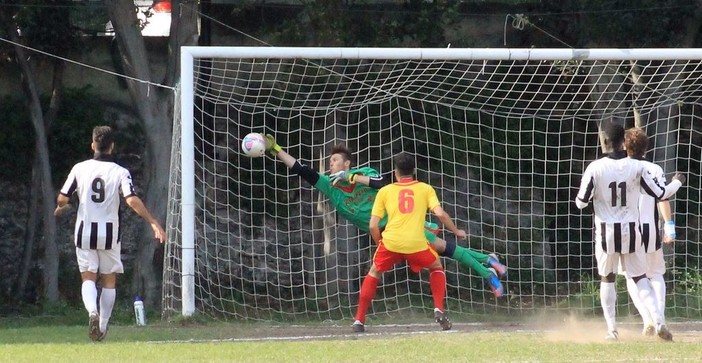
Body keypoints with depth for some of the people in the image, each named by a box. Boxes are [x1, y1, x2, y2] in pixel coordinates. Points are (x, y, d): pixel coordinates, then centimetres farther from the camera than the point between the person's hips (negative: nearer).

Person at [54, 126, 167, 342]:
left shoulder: (80, 168, 0)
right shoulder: (120, 172, -5)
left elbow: (62, 198, 1)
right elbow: (132, 200, -18)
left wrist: (60, 209, 24)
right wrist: (153, 223, -17)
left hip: (85, 231, 0)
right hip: (109, 232, 0)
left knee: (88, 277, 4)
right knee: (109, 280, 13)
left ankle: (92, 311, -25)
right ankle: (102, 326, 12)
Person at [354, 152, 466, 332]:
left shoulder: (385, 191, 16)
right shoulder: (426, 189, 15)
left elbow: (373, 225, 11)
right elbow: (440, 213, 1)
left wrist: (380, 244, 27)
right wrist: (456, 231, 17)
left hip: (390, 242, 0)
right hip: (416, 243, 0)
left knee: (374, 272, 26)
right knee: (437, 267, 28)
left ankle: (359, 320, 19)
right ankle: (439, 309, 10)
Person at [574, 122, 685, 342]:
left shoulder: (595, 168, -9)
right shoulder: (636, 167, -5)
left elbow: (581, 202, -7)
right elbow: (660, 194, 2)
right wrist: (677, 182, 22)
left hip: (606, 233, -1)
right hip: (631, 231, 1)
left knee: (607, 279, 15)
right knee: (640, 278, 9)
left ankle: (612, 329, 9)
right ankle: (658, 320, -10)